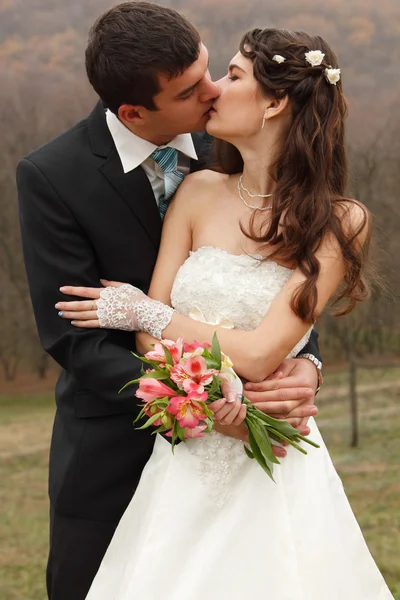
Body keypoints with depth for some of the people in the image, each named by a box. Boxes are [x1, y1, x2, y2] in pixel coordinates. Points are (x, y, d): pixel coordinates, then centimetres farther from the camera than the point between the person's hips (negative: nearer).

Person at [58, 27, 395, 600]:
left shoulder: (337, 221, -8)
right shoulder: (199, 193, 3)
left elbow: (259, 354, -15)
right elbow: (150, 337, -1)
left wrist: (143, 311, -5)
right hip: (185, 464, 3)